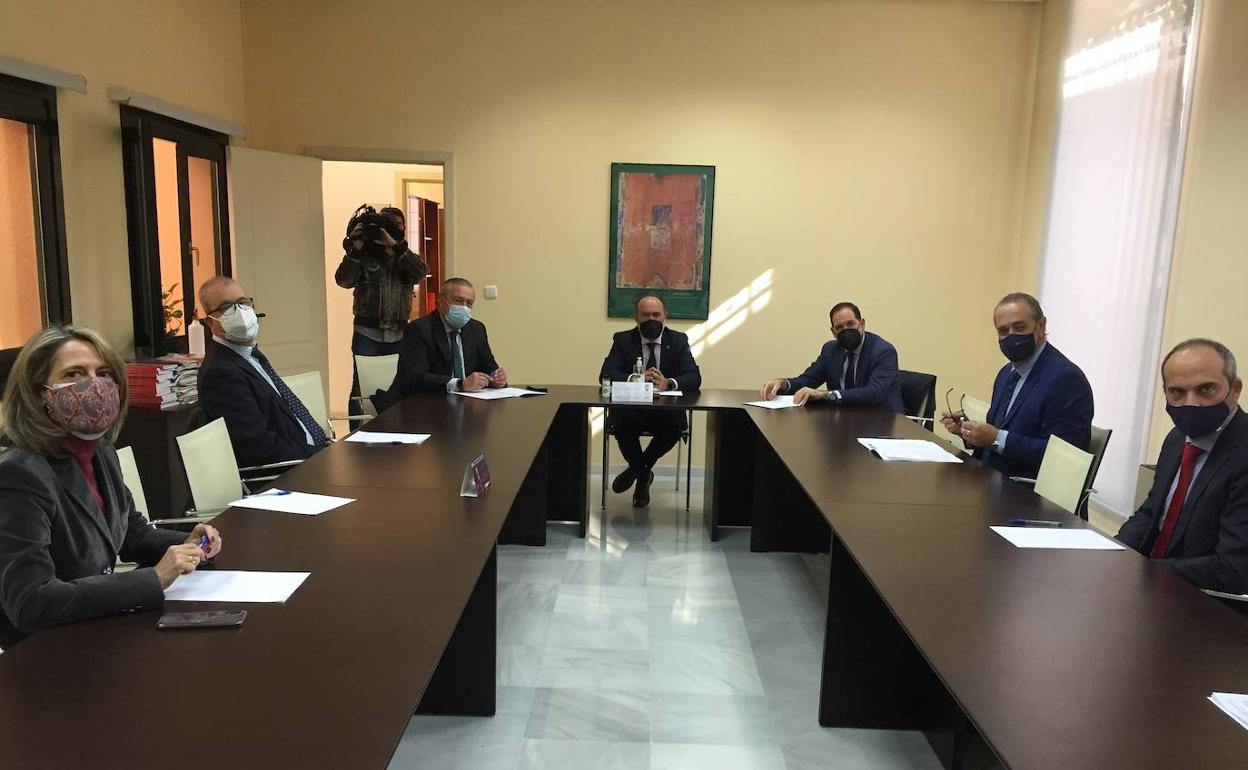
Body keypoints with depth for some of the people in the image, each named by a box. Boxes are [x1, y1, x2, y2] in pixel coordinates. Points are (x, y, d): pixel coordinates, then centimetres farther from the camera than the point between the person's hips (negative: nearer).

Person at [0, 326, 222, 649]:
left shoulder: (101, 453, 3)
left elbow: (131, 532, 18)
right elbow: (29, 602, -29)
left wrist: (186, 545, -2)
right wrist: (154, 579, -28)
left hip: (99, 630, 7)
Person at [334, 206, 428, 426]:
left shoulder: (406, 257, 12)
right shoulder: (364, 256, 4)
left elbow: (421, 272, -11)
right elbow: (343, 280, -10)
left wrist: (394, 246, -19)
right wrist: (354, 249, -20)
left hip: (398, 335, 3)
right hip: (367, 333, -3)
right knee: (361, 388, -5)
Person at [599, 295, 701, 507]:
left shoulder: (679, 340, 6)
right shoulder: (622, 339, 5)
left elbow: (694, 378, -6)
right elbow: (606, 375, -8)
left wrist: (668, 383, -28)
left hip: (666, 410, 1)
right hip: (630, 409, 0)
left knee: (675, 426, -32)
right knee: (622, 424, -33)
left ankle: (638, 469, -2)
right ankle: (643, 474, -2)